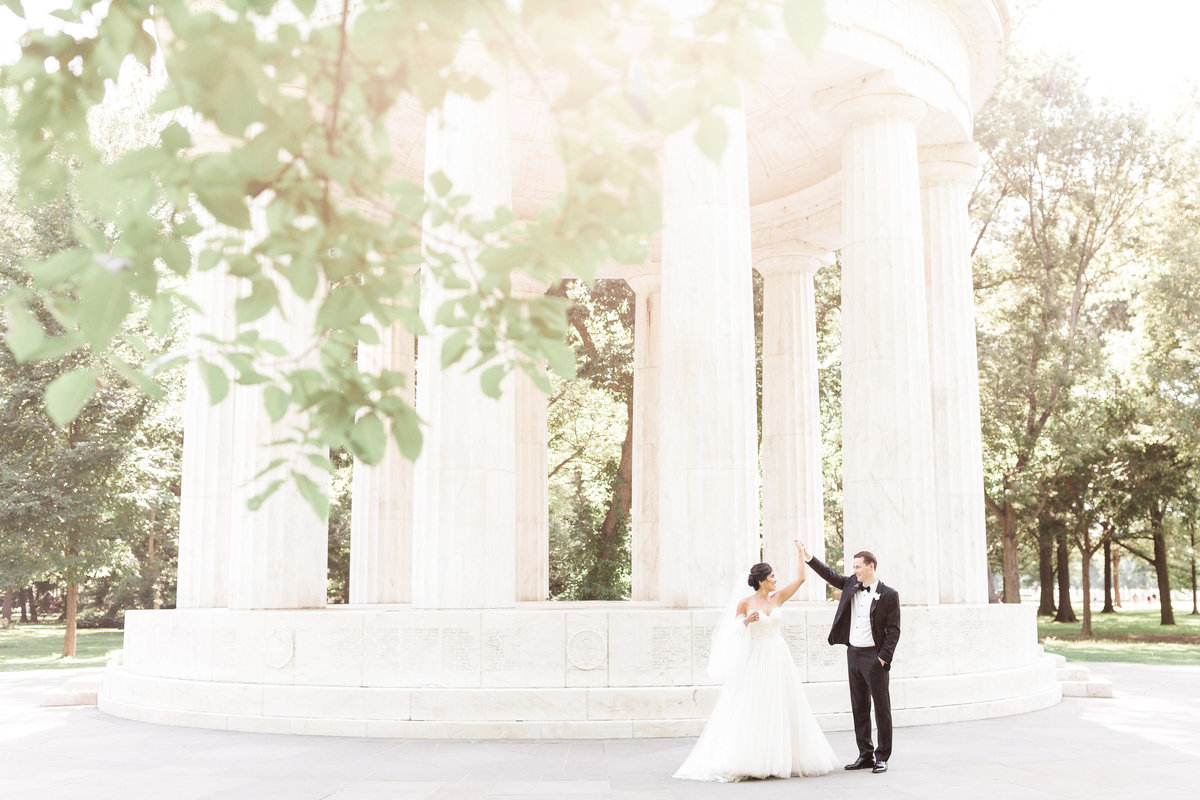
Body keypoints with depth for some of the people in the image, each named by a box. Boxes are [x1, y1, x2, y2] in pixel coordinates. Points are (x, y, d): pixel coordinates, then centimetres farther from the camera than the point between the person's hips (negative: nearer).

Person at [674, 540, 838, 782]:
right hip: (756, 660, -4)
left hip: (779, 658, 4)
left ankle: (782, 759, 12)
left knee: (781, 707, 5)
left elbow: (801, 579, 9)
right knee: (753, 710, -5)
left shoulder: (777, 597, 7)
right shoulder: (745, 603, -2)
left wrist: (801, 553, 9)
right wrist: (747, 621, -17)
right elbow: (733, 633, 1)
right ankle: (753, 760, -3)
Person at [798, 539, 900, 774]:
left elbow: (893, 630, -8)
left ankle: (882, 757, 7)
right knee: (859, 707, 11)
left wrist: (883, 658, -14)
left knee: (881, 707, 0)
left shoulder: (889, 595, -7)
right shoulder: (851, 584, 9)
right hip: (853, 654, 6)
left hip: (874, 657, -6)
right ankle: (865, 755, 18)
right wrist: (809, 558, -2)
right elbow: (830, 576, 9)